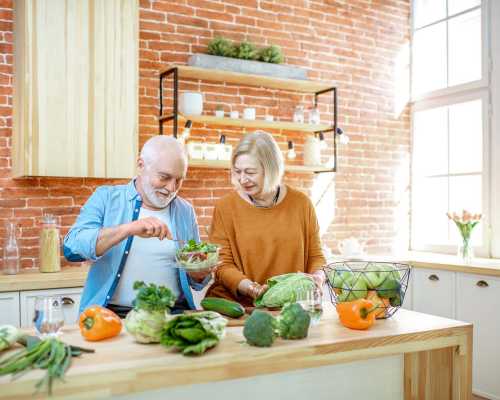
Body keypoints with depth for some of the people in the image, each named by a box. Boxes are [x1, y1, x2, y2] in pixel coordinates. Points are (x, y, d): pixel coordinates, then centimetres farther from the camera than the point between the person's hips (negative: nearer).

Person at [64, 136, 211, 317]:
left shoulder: (185, 211, 10)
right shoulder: (106, 198, 3)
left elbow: (196, 281, 17)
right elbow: (72, 248, -13)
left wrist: (200, 273, -7)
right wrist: (129, 229, -25)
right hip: (114, 314, -2)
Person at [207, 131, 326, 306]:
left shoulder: (301, 203, 6)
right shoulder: (225, 207, 1)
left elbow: (315, 255, 14)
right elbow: (222, 264, 0)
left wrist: (318, 275, -6)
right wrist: (247, 286, -18)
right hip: (238, 307, -1)